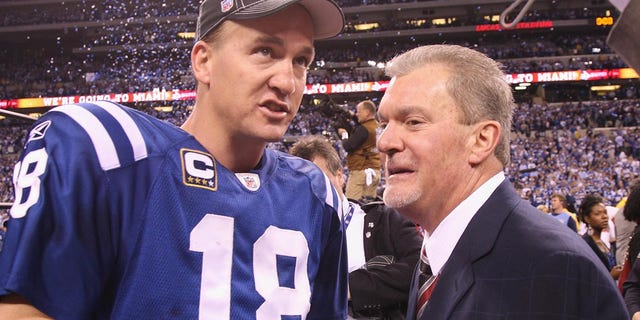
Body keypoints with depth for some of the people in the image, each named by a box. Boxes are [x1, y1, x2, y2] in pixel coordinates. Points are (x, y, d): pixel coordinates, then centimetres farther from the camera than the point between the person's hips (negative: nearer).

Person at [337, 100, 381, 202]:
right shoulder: (378, 127, 12)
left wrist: (344, 135, 3)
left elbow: (348, 146, -14)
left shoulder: (364, 128, -14)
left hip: (360, 171, -9)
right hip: (376, 170, 9)